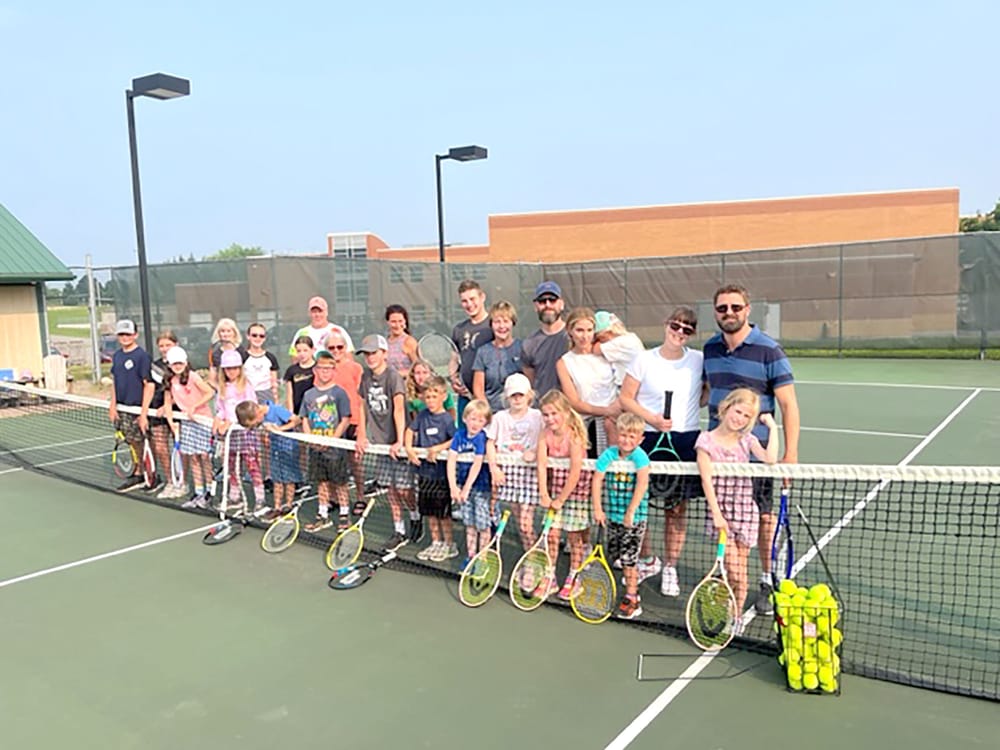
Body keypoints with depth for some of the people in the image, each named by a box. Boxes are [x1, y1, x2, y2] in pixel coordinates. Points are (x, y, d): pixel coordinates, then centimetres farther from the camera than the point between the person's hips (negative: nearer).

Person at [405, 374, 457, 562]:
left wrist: (438, 449, -24)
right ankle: (436, 542, 29)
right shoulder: (423, 415, 4)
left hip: (441, 471, -6)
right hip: (424, 470, 6)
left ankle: (450, 545, 18)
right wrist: (408, 448, -2)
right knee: (429, 511, 15)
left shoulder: (447, 419, -13)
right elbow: (410, 430, 13)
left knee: (442, 511, 2)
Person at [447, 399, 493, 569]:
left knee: (482, 525, 2)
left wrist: (466, 488, -21)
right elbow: (451, 460, -7)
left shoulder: (482, 438, -14)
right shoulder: (460, 435, -2)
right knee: (469, 524, 15)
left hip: (480, 486, -5)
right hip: (463, 485, 5)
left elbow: (477, 464, -21)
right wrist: (453, 486, -15)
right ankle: (470, 556, 25)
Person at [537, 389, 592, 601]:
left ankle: (573, 579, 20)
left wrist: (561, 499, -18)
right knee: (551, 533, 5)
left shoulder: (574, 435, -22)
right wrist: (544, 494, -22)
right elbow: (542, 465, -14)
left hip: (575, 486, -4)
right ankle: (550, 578, 18)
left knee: (575, 535, 5)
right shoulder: (545, 435, -7)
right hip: (555, 485, 4)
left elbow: (575, 472, -23)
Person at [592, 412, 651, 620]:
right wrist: (598, 509, -10)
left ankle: (632, 600, 8)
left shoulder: (639, 455, -15)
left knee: (628, 557, -4)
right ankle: (632, 581, 36)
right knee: (614, 552, 14)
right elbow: (596, 481, -5)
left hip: (634, 516, -5)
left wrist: (631, 511, -28)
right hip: (613, 514, 5)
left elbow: (642, 484, -26)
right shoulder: (609, 455, -3)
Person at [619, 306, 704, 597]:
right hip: (647, 439, -1)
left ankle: (669, 568, 22)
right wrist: (652, 419, -12)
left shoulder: (699, 360, 5)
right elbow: (625, 398, 1)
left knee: (677, 509, 5)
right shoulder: (644, 360, 1)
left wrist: (699, 401, -3)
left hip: (685, 441, 1)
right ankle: (647, 560, 27)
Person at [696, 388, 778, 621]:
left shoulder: (747, 440, 7)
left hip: (745, 511, 3)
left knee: (740, 572, 6)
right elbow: (706, 479, -8)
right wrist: (716, 514, -14)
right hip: (721, 512, -3)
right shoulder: (707, 440, -3)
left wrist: (772, 428, -7)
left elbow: (770, 459, -12)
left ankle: (736, 617, 19)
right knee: (733, 572, -9)